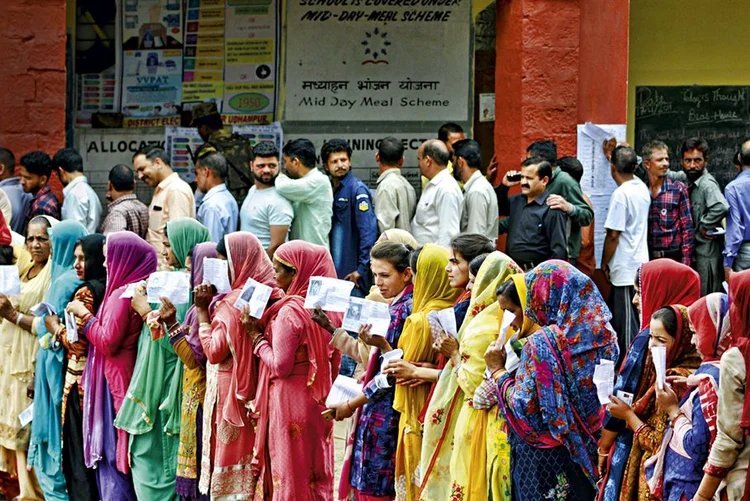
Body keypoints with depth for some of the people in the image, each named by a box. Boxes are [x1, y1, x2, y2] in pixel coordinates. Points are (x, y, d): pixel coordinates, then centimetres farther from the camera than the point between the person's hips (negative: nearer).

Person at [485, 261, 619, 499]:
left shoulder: (541, 344, -18)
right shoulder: (604, 335, 0)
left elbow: (523, 409, -18)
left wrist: (498, 370, -5)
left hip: (546, 457, -6)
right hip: (590, 454, 6)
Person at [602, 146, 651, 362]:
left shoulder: (620, 194, -18)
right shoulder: (642, 188, 7)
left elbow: (613, 235, -17)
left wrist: (604, 263, -6)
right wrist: (613, 154, 40)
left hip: (625, 268, -9)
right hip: (641, 263, 9)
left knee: (627, 322, -4)